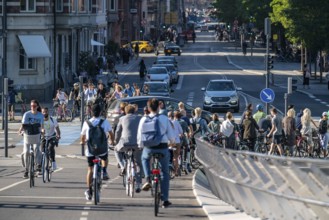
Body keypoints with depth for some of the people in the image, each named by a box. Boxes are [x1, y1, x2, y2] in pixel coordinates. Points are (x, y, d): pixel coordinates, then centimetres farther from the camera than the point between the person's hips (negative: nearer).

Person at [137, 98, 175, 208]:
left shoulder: (144, 119, -2)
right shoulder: (164, 119, -4)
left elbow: (139, 136, 3)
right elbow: (171, 135, 0)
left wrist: (140, 146, 23)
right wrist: (172, 141, 23)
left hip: (149, 148, 1)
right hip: (163, 148, 0)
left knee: (145, 158, 36)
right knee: (165, 173, 13)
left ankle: (148, 180, 12)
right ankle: (165, 200, 11)